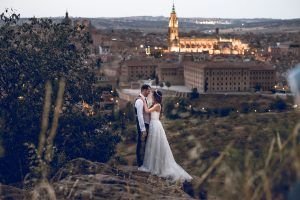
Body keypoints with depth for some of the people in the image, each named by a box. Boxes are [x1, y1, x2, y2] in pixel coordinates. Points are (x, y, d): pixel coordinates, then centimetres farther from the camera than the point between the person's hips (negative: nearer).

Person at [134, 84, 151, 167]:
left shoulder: (144, 99, 12)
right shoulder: (139, 100, -18)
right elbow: (140, 116, -22)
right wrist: (143, 129, -23)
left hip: (146, 124, 10)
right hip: (142, 125, -10)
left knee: (144, 144, 17)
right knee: (141, 144, -1)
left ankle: (143, 162, 28)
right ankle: (140, 163, 8)